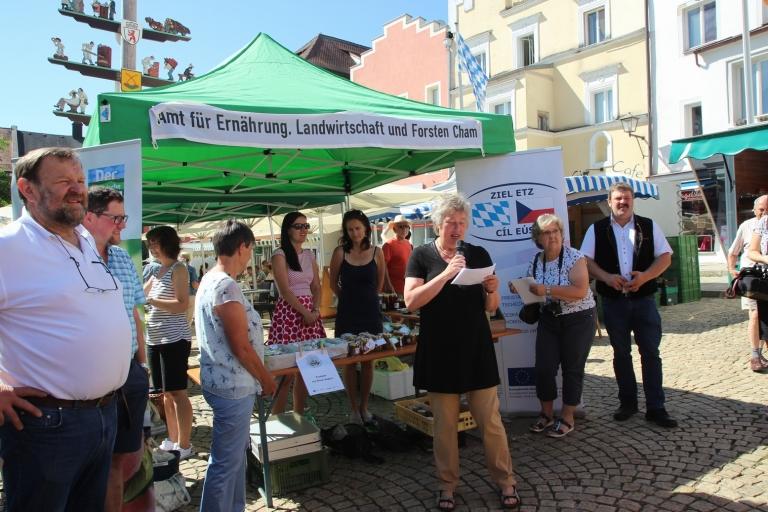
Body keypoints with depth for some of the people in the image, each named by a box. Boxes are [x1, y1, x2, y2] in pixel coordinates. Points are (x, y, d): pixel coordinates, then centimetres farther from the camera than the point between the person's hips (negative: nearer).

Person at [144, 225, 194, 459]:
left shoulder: (178, 269, -8)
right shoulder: (157, 270, 15)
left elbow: (182, 304, -16)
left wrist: (150, 300, -21)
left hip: (174, 339, -8)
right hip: (155, 339, 8)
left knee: (177, 393, -5)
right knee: (166, 393, 13)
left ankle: (184, 445, 2)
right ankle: (172, 440, 23)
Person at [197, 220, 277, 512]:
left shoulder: (210, 280, 8)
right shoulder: (226, 287, -23)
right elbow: (241, 347, -22)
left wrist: (258, 378, 20)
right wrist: (266, 379, -7)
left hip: (226, 382, 10)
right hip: (232, 386, -10)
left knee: (235, 453, 22)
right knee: (226, 461, 3)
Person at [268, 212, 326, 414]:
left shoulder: (309, 255, 14)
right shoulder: (280, 255, -5)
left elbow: (316, 287, 12)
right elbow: (285, 290, -12)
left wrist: (315, 310, -4)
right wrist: (305, 312, -15)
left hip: (310, 312, 6)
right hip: (289, 312, -6)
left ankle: (299, 416, 20)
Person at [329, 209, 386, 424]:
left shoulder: (376, 253, 0)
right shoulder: (340, 252, -4)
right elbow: (334, 283, 8)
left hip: (371, 312, 1)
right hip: (347, 314, -1)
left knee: (368, 361, 7)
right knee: (349, 361, 4)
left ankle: (364, 406, 22)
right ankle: (354, 408, 17)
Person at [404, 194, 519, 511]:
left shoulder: (478, 254, 5)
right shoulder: (422, 256, -1)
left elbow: (490, 307, 8)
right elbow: (411, 301, -14)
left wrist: (492, 290, -14)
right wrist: (446, 274, -22)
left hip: (476, 348, 2)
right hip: (439, 351, -1)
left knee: (490, 420, 5)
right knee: (444, 424, 9)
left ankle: (506, 481, 22)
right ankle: (447, 485, 25)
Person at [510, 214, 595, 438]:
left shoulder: (574, 257, -15)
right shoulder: (535, 261, 2)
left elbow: (580, 291, -25)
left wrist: (547, 290, -30)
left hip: (578, 320, -5)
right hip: (549, 319, 5)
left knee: (572, 369, 5)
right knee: (543, 367, 1)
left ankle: (568, 419, 20)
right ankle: (546, 414, 21)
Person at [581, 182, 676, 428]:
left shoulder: (649, 226, 5)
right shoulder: (596, 230, 4)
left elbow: (665, 257, 2)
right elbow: (586, 260, 1)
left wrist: (645, 276, -14)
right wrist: (607, 277, -15)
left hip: (644, 299, 0)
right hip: (613, 301, 0)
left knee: (650, 352, 1)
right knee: (621, 353, 11)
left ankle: (655, 407, 10)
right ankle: (627, 402, 25)